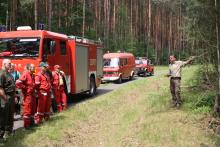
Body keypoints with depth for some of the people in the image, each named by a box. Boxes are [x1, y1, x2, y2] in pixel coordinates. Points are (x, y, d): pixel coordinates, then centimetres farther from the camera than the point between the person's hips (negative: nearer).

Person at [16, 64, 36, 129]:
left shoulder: (32, 75, 11)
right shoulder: (25, 74, -16)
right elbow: (18, 83, -25)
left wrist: (34, 88, 11)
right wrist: (24, 88, -16)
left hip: (32, 94, 9)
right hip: (28, 95, -9)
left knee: (33, 109, 15)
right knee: (27, 109, -4)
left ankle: (31, 122, 28)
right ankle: (26, 124, 4)